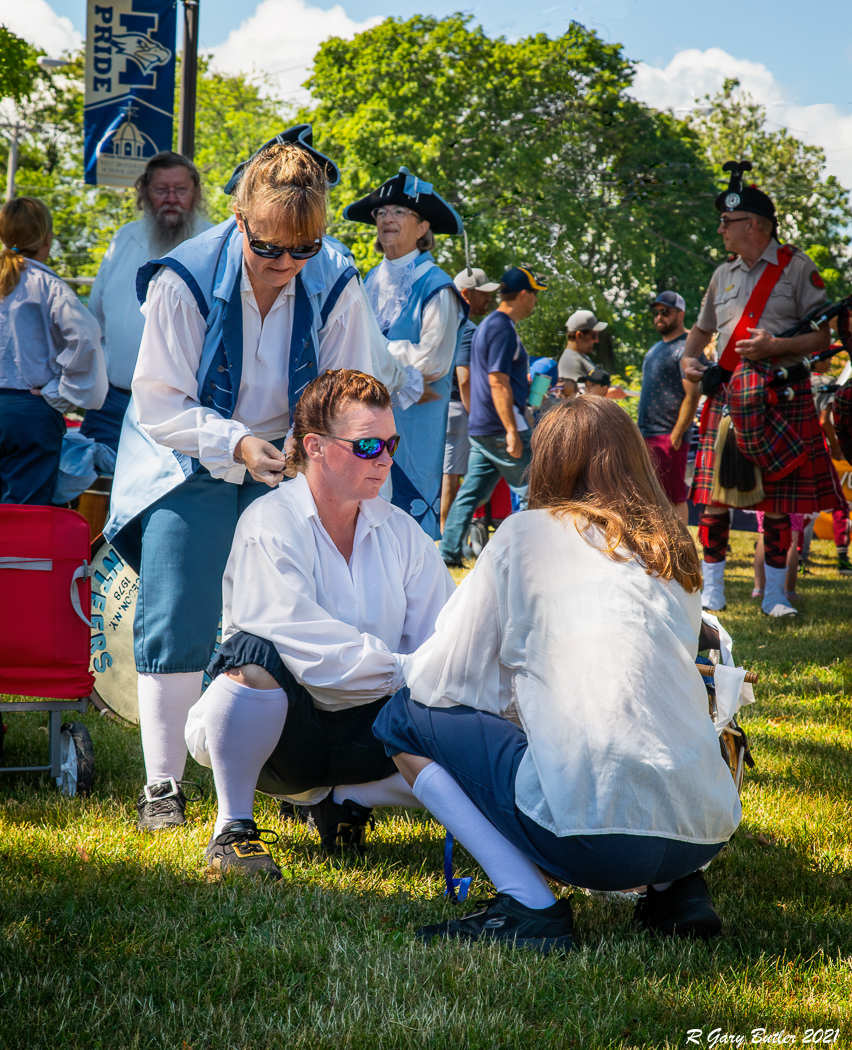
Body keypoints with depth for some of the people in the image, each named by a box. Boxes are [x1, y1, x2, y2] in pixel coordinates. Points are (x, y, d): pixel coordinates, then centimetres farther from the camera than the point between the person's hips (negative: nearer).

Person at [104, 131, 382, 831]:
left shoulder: (336, 285, -13)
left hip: (286, 466, 2)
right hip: (190, 463, -2)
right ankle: (163, 784, 3)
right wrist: (238, 445, -30)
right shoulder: (183, 279, -20)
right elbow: (160, 404, -16)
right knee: (176, 625, -7)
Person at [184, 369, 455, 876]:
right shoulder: (269, 525, -13)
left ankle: (344, 801, 6)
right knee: (257, 655, -37)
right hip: (277, 732, -5)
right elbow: (308, 648, -24)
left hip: (361, 730, 5)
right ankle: (233, 826, -18)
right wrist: (403, 670, -28)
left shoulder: (401, 532, 5)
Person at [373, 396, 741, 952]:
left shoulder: (525, 534, 7)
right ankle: (678, 889, 14)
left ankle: (529, 905, -2)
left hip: (596, 833, -6)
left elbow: (440, 683, 8)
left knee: (402, 719, 13)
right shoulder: (675, 548, 20)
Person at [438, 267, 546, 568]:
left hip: (480, 428, 10)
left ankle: (448, 552, 8)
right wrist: (512, 431, -24)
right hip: (499, 428, -10)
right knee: (531, 492, -3)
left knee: (471, 492, 9)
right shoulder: (503, 328, -14)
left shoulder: (489, 324, 18)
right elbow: (498, 382, -21)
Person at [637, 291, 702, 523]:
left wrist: (677, 435, -20)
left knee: (675, 498, -8)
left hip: (670, 437, -9)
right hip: (646, 435, 9)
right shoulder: (655, 349, 20)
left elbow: (692, 395, -15)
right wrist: (641, 430, 18)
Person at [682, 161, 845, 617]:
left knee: (779, 502, 1)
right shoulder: (723, 275, 14)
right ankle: (712, 589, 8)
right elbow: (702, 328, 27)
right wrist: (688, 358, 6)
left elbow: (821, 336, -2)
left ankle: (774, 593, 11)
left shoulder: (797, 268, 0)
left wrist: (775, 346, -17)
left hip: (784, 398, -4)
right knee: (714, 497, -1)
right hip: (727, 397, 4)